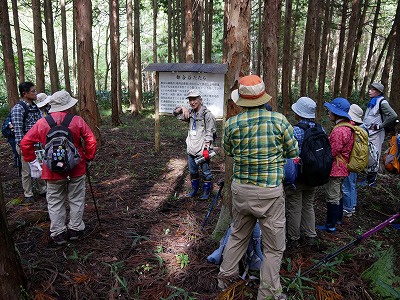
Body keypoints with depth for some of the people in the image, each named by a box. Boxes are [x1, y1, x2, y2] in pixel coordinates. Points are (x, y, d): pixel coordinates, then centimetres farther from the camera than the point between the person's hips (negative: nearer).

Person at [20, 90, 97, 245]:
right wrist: (88, 158, 3)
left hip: (53, 170, 1)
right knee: (76, 200, 15)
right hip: (76, 169, -1)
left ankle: (58, 233, 22)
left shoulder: (42, 123, -3)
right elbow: (91, 142, -10)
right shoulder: (77, 121, -8)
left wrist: (32, 160, 8)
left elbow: (25, 142, -2)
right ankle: (75, 229, 26)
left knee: (55, 203, 14)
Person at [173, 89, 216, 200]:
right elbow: (176, 113, 18)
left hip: (202, 149, -6)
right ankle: (194, 189, 34)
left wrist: (206, 148, -19)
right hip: (191, 149, 7)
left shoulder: (207, 114, -11)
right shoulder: (190, 113, 9)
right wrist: (182, 108, -3)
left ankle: (206, 191, 21)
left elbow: (209, 134, -14)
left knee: (206, 172, 6)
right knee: (193, 171, 18)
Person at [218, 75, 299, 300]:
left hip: (241, 189, 3)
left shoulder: (232, 124, -6)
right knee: (274, 247, 14)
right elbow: (294, 153, 0)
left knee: (238, 235, 25)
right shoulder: (279, 120, -11)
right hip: (270, 191, -3)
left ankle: (226, 277, 42)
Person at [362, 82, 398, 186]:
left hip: (375, 135, -8)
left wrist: (379, 126, -15)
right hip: (367, 133, 9)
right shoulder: (371, 102, 13)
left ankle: (371, 179, 8)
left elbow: (393, 116, -21)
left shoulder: (382, 102, -12)